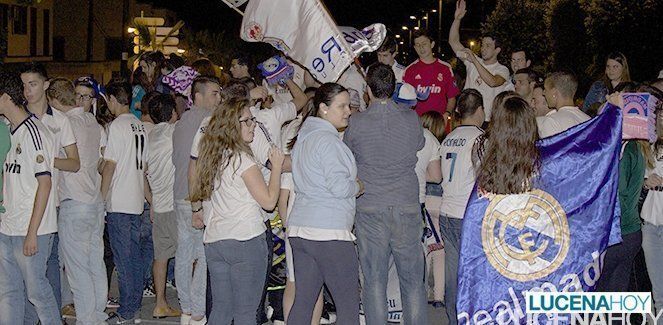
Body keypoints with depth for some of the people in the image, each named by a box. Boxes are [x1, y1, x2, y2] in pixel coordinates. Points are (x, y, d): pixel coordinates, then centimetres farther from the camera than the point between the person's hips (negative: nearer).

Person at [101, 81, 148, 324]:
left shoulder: (117, 126, -12)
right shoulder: (140, 126, 11)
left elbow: (110, 165, -13)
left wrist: (102, 199, -7)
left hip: (119, 203, -8)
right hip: (136, 201, 8)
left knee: (123, 258, -5)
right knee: (134, 256, 13)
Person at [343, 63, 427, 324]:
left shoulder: (356, 123, -7)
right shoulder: (411, 120, -3)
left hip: (369, 210, -1)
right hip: (407, 208, 1)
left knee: (373, 281, 5)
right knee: (412, 281, 10)